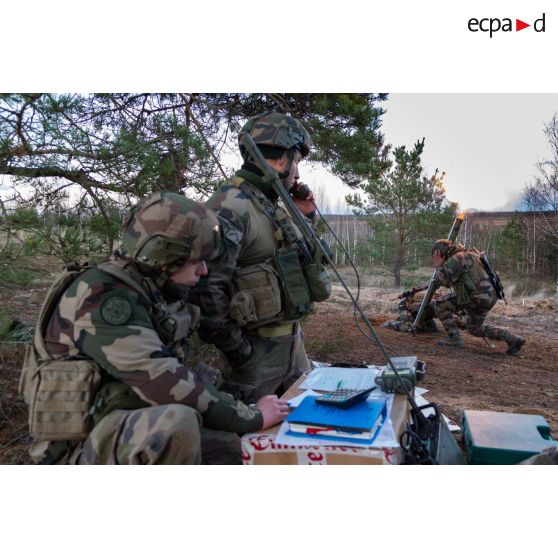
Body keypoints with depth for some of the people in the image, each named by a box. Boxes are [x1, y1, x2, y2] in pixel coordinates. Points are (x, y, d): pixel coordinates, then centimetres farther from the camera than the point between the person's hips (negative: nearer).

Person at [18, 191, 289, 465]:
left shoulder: (152, 294, 5)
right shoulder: (101, 296, -23)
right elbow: (164, 385, -30)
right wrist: (252, 417, -21)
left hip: (137, 428, 8)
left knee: (234, 445, -6)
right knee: (177, 423, -33)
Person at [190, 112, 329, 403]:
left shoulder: (270, 206, 10)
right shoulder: (230, 206, -20)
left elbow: (294, 261, 23)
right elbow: (206, 286, -26)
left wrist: (306, 215, 10)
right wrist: (236, 349, -18)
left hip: (292, 340, 9)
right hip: (258, 348, -9)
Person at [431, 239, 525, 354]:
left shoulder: (457, 258, -12)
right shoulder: (465, 255, 20)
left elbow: (442, 280, -21)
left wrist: (438, 265, -6)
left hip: (478, 297, -10)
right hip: (487, 297, 10)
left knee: (441, 304, -5)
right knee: (474, 329, 24)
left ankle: (454, 338, 0)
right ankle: (512, 339, 19)